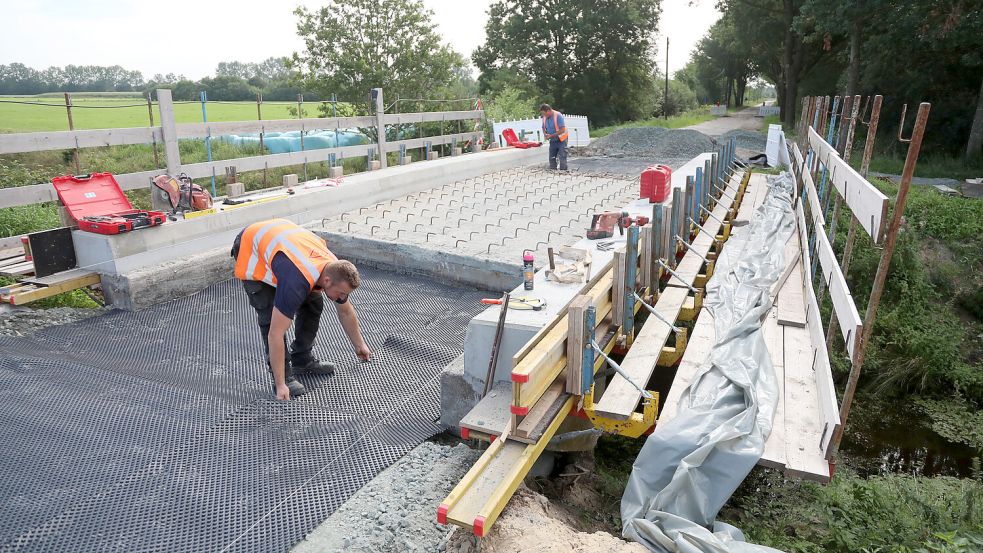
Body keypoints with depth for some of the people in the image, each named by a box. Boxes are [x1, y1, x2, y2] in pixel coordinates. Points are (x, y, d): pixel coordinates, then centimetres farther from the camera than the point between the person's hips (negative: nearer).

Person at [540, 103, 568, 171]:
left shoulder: (558, 115, -19)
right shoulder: (544, 117, 0)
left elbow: (562, 130, -23)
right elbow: (544, 128, 15)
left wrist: (551, 135, -23)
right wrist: (545, 134, -8)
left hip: (561, 140, -7)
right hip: (552, 141, 7)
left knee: (562, 158, -9)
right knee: (552, 158, 7)